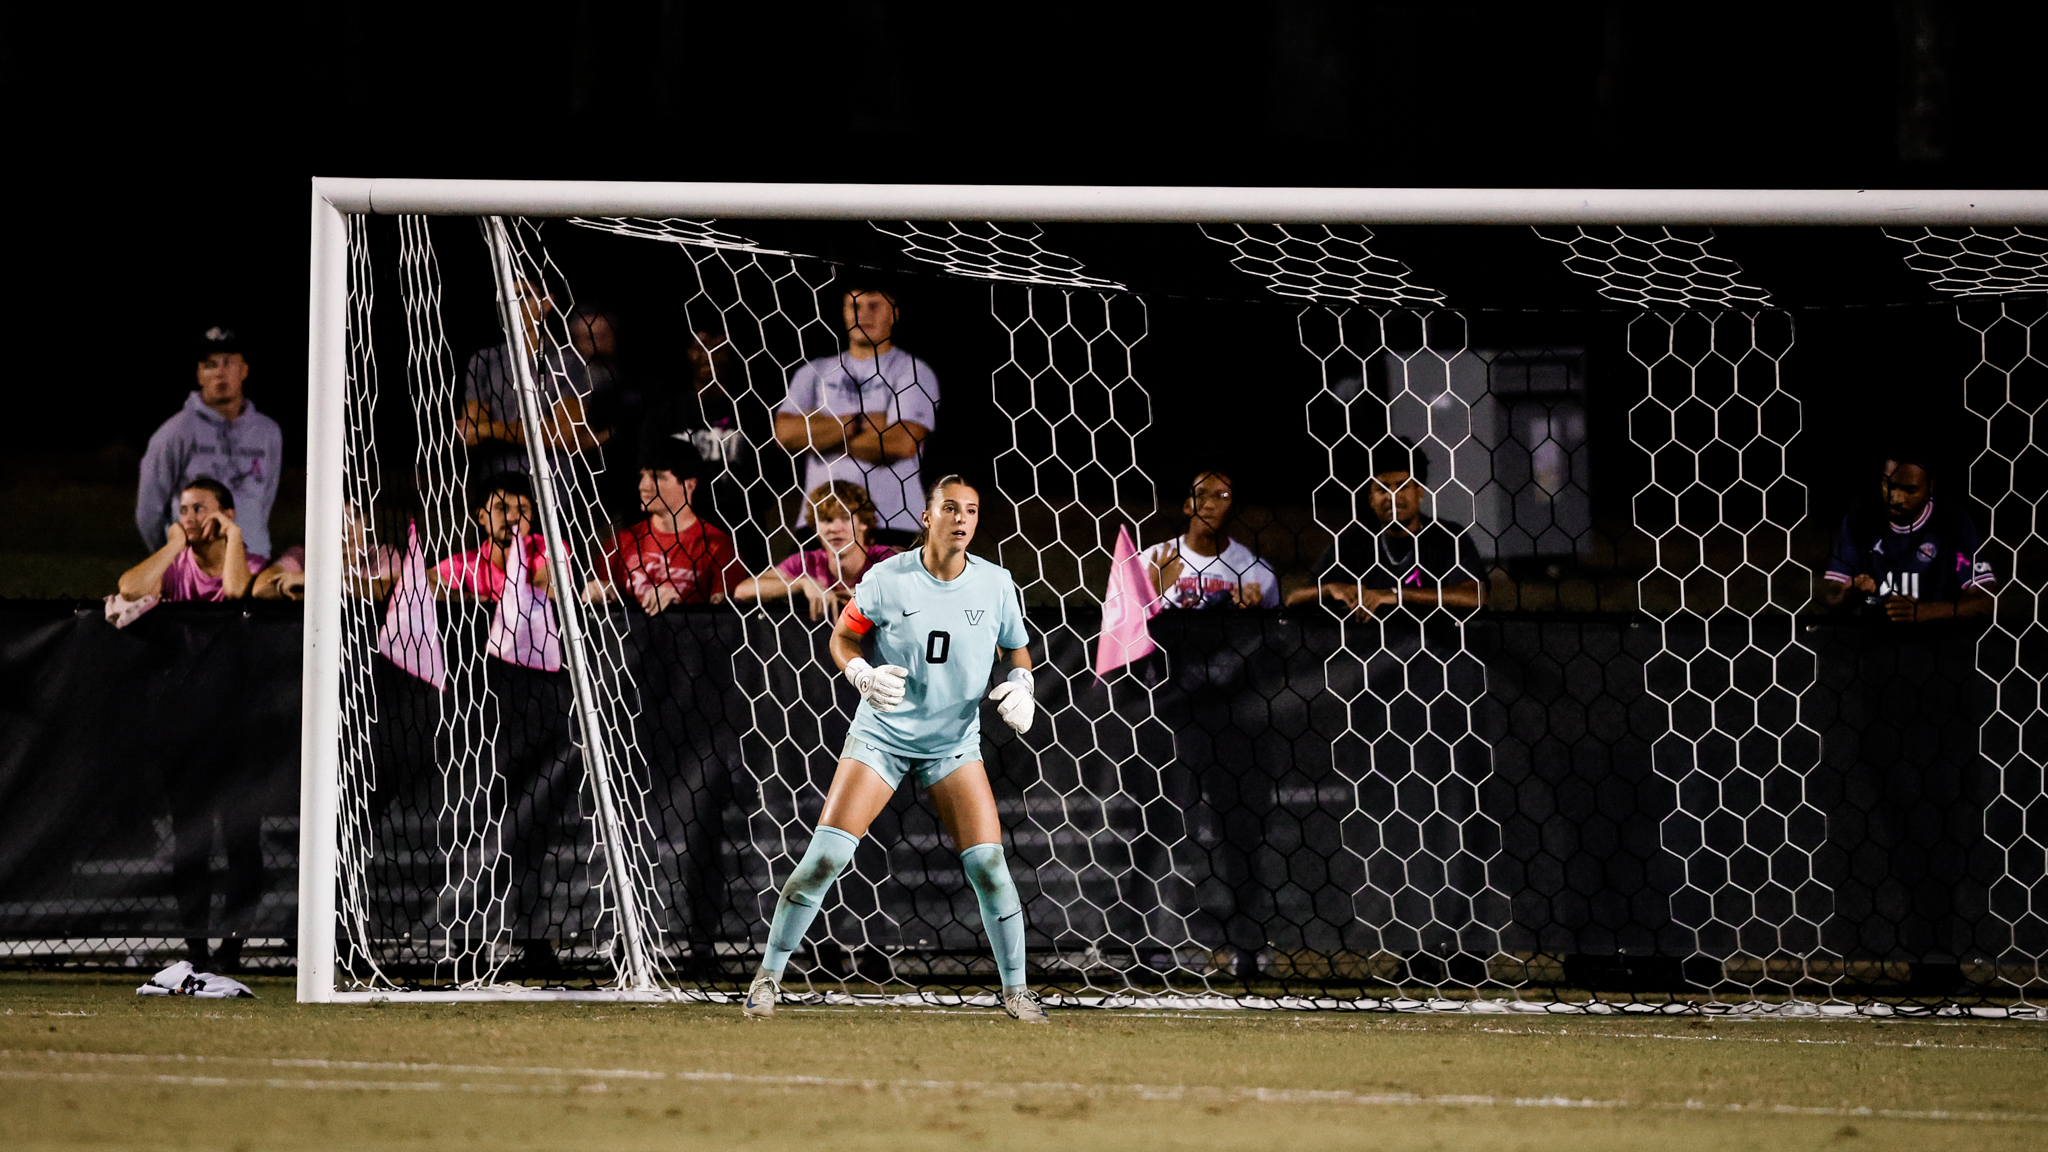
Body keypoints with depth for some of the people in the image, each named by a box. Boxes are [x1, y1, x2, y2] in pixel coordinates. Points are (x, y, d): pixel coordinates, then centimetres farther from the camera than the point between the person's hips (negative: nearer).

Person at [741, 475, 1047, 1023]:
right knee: (824, 855, -11)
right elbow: (842, 637, 1)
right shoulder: (887, 579, -10)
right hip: (881, 734, -2)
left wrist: (1020, 685, -9)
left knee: (988, 864, -9)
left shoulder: (996, 585, -4)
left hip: (955, 745, 2)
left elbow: (1016, 648, 12)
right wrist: (864, 675, -19)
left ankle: (1015, 988, 8)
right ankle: (769, 975, 2)